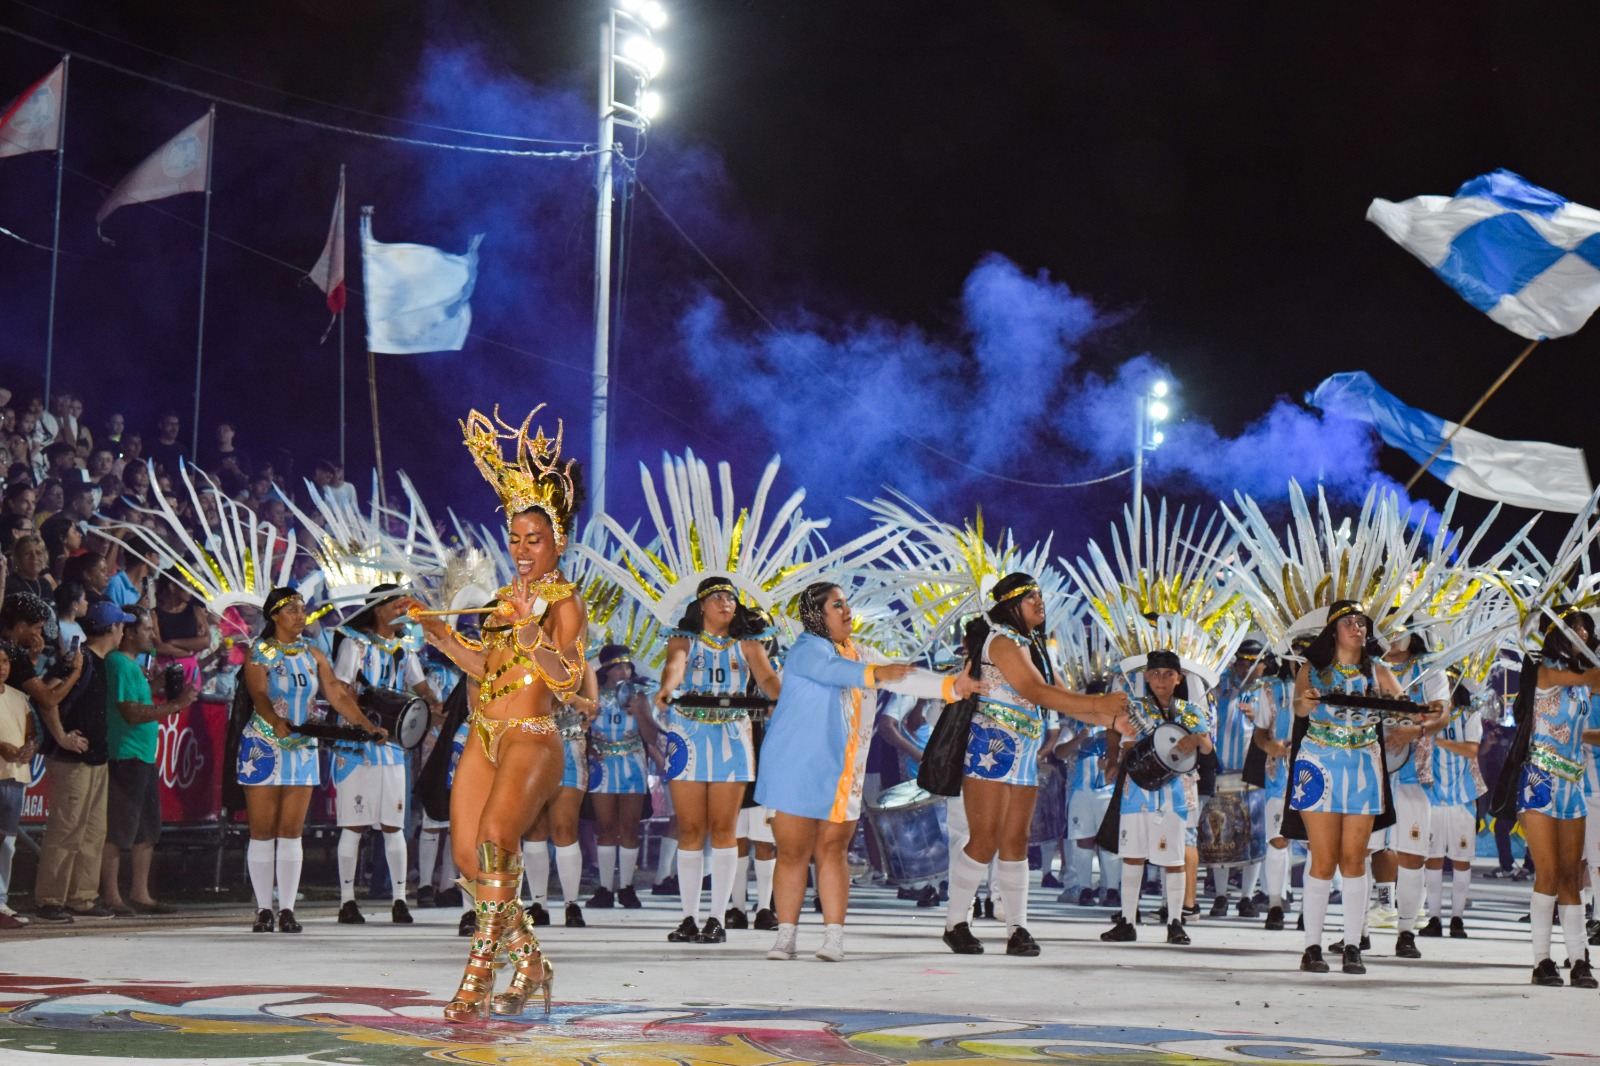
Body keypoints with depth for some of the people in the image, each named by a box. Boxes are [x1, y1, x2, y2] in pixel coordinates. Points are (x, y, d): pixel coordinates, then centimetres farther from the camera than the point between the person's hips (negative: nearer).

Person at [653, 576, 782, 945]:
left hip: (731, 737, 1)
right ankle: (689, 918, 5)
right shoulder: (684, 640, 8)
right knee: (690, 829, -1)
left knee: (724, 829, -2)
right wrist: (667, 688, -38)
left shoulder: (747, 645, 11)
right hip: (688, 736, 0)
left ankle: (717, 919, 2)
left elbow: (767, 678, -6)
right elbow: (675, 664, -15)